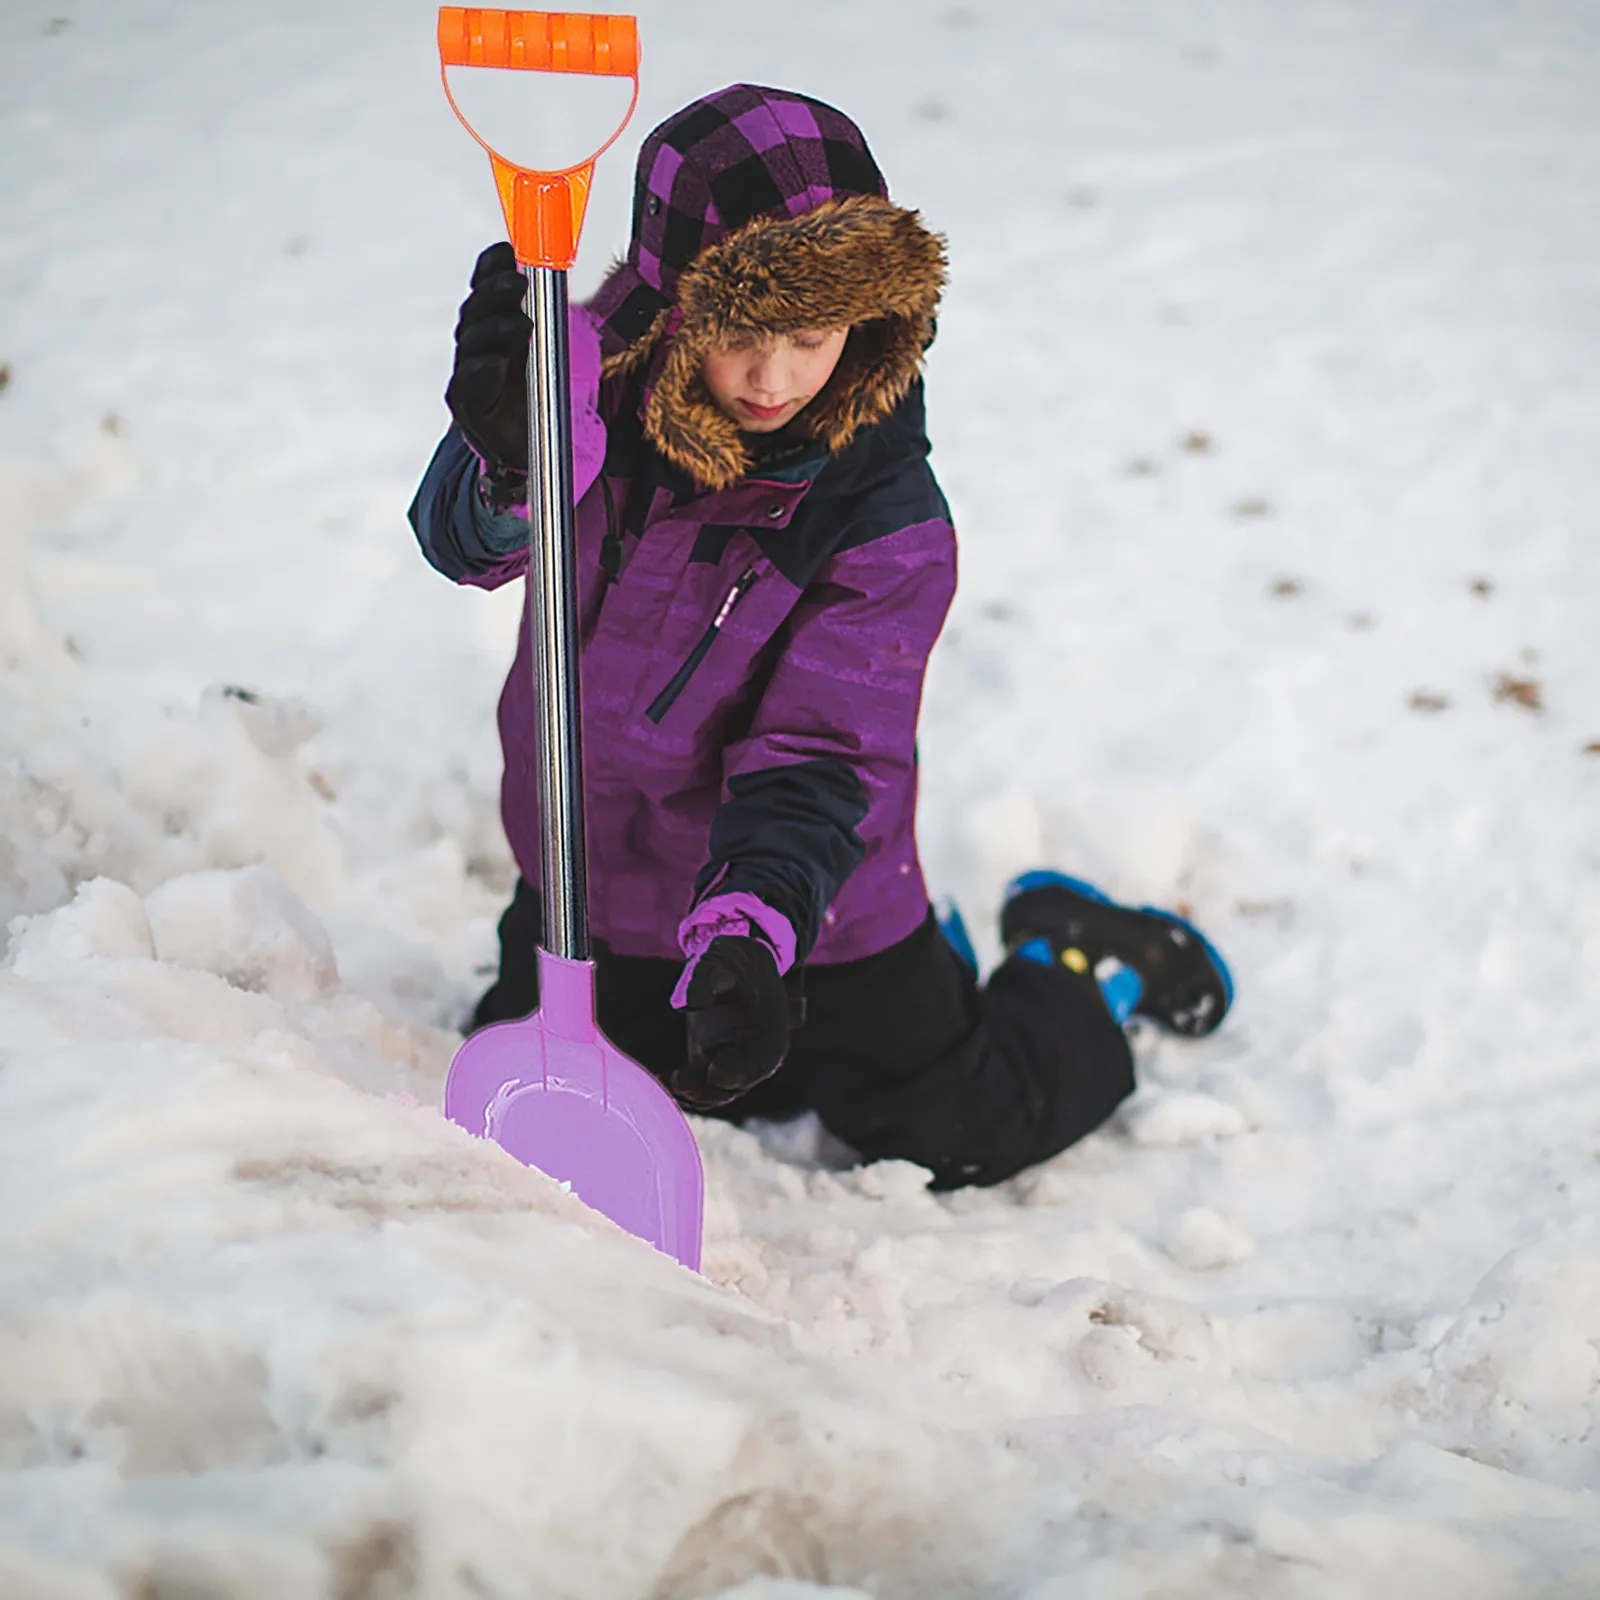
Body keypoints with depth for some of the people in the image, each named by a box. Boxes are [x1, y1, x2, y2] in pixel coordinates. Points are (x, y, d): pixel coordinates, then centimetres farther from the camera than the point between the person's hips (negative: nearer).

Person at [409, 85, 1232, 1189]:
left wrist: (749, 932, -43)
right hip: (593, 877, 4)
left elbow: (817, 757, -26)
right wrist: (513, 452, -57)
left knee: (952, 1136, 3)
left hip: (802, 900, -3)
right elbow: (470, 540, -32)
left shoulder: (887, 521, -24)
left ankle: (1085, 969, 34)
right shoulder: (600, 386, -17)